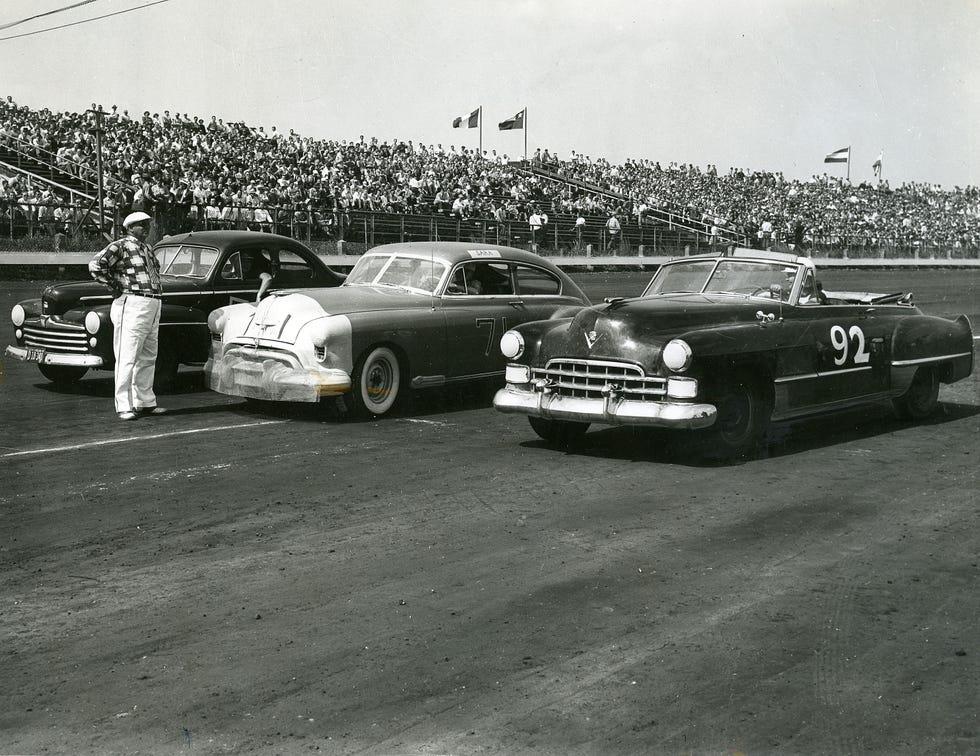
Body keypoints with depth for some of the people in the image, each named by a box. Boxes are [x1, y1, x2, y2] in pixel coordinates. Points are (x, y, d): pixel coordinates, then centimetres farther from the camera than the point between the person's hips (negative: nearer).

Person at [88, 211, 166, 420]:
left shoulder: (147, 249, 19)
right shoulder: (121, 246, -6)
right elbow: (95, 265, -18)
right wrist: (115, 286, -11)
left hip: (153, 307, 9)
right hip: (132, 305, -9)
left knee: (148, 358, 13)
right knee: (127, 358, -8)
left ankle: (145, 403, 22)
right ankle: (124, 406, -7)